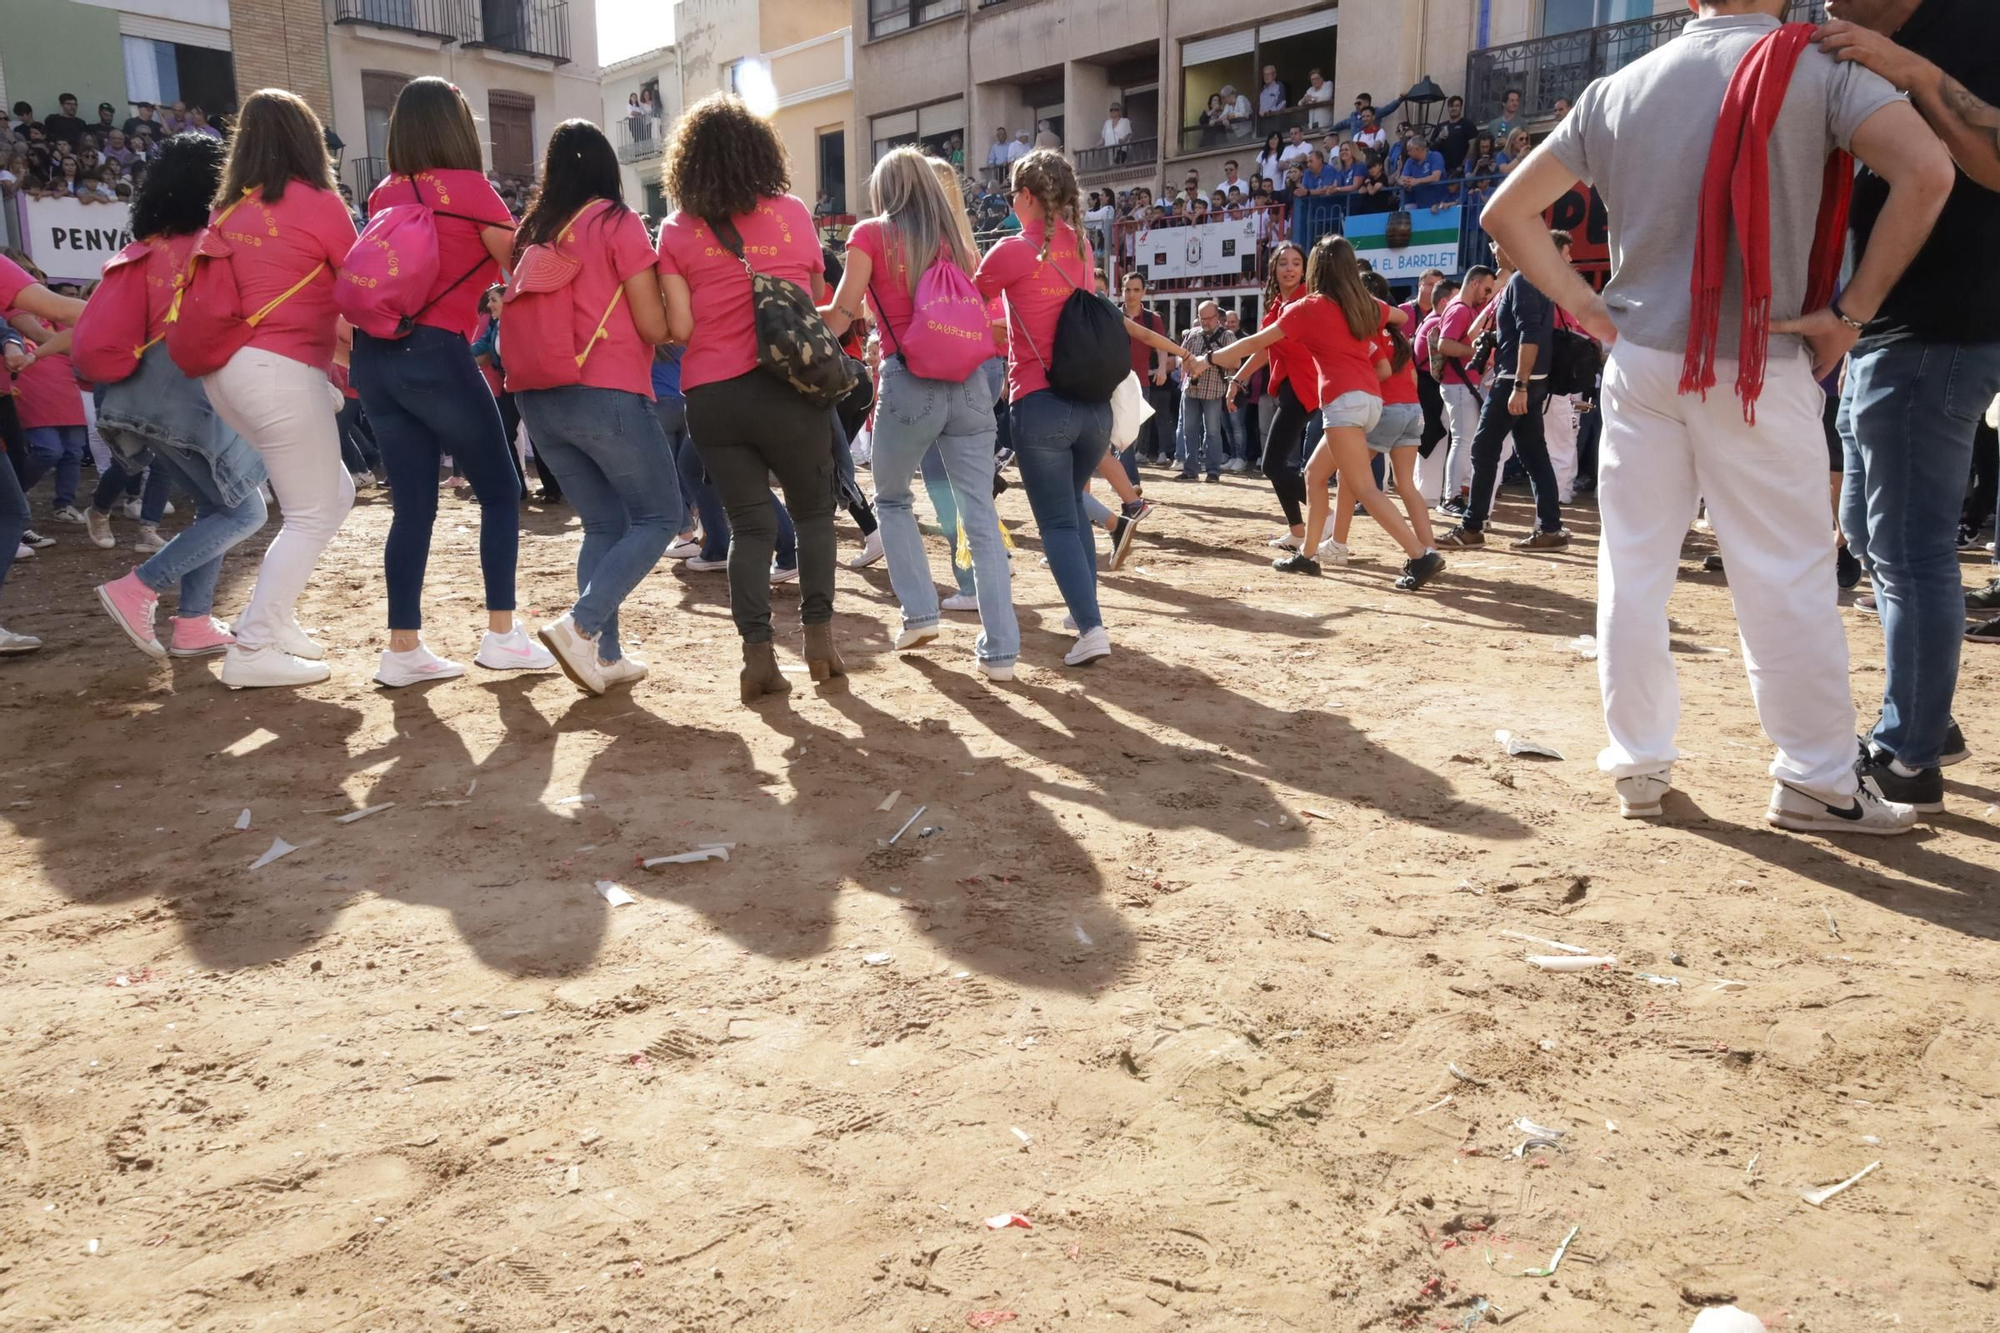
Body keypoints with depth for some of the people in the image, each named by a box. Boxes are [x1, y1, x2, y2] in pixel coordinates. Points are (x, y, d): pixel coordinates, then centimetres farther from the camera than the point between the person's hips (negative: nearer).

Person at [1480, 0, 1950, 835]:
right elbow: (1926, 172, -17)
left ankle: (1638, 766, 13)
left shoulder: (1618, 89, 7)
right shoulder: (1816, 67, -3)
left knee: (1632, 568, 8)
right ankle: (1816, 781, 10)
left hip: (1640, 361, 3)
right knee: (1787, 577, 3)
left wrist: (1581, 301, 7)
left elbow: (1507, 212, 7)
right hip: (1759, 365, -3)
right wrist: (1853, 308, -9)